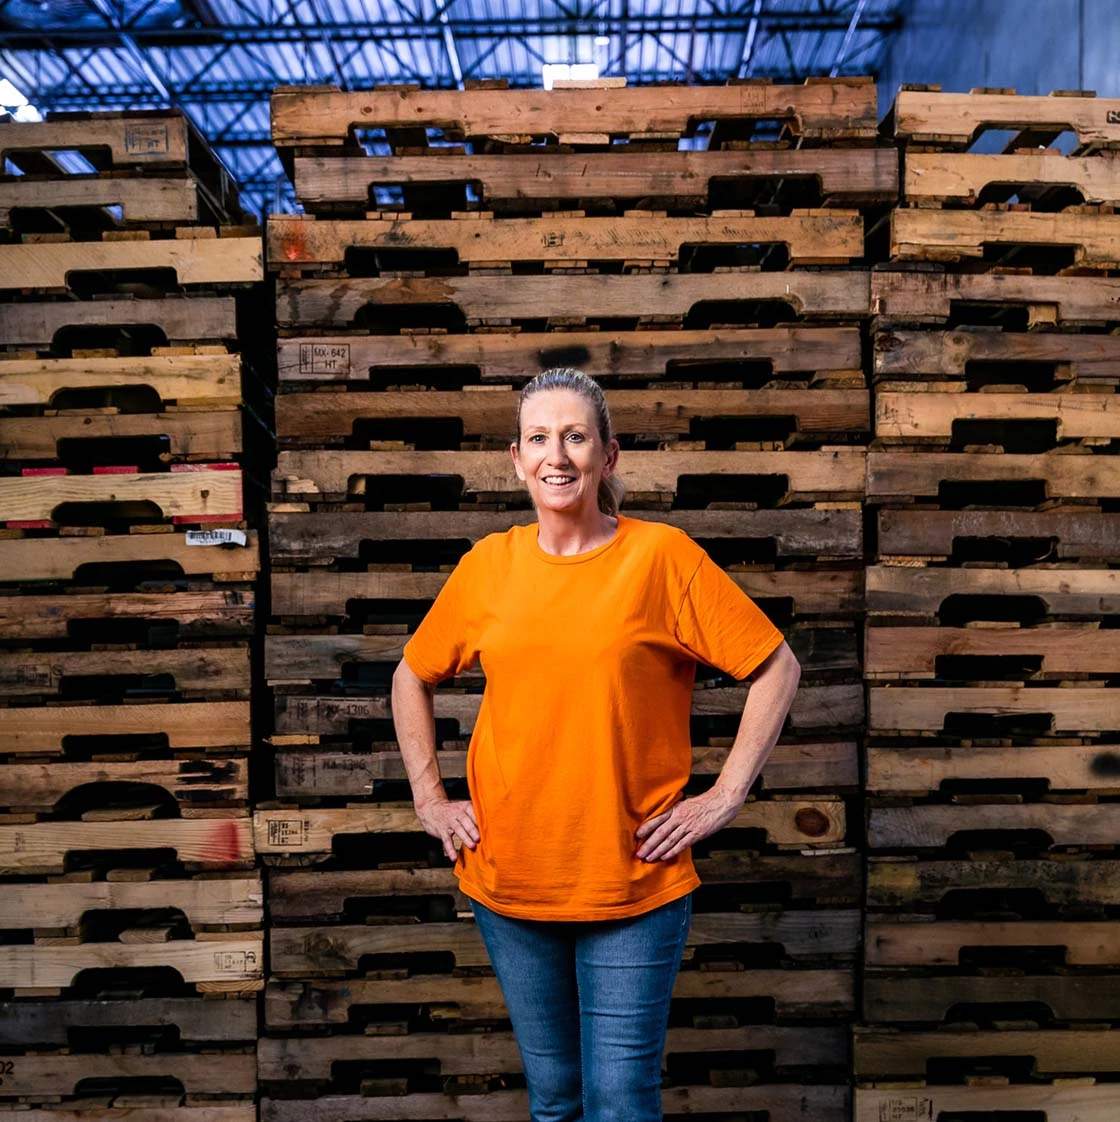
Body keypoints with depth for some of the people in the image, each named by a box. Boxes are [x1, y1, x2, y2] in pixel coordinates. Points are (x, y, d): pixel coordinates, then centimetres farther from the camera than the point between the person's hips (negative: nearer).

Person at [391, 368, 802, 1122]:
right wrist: (429, 797, 7)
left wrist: (725, 797, -8)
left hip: (634, 883, -3)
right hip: (507, 880, 3)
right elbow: (413, 678, 14)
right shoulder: (487, 566, 1)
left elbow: (778, 668, -5)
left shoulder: (661, 556, -9)